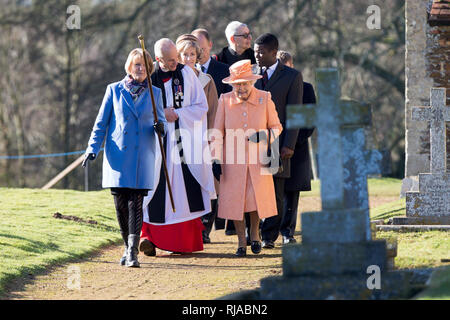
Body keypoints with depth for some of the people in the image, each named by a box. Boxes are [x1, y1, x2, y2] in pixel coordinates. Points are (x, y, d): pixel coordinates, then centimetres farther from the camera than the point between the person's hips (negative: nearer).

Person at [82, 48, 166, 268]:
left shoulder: (155, 93, 10)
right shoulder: (114, 90, 7)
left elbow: (161, 121, 16)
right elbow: (101, 123, 9)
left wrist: (160, 128, -8)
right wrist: (93, 148, -1)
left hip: (142, 157, 0)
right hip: (117, 156, 0)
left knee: (135, 203, -9)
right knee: (121, 204, 1)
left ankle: (132, 252, -11)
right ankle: (128, 247, 18)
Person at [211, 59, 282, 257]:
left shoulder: (264, 99, 2)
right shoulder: (225, 101, 2)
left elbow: (276, 127, 9)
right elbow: (218, 132, 6)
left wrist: (265, 135, -13)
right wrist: (216, 159, 0)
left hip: (258, 160, 0)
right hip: (233, 161, 0)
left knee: (258, 198, -3)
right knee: (235, 200, -3)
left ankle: (254, 233, 23)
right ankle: (241, 241, 11)